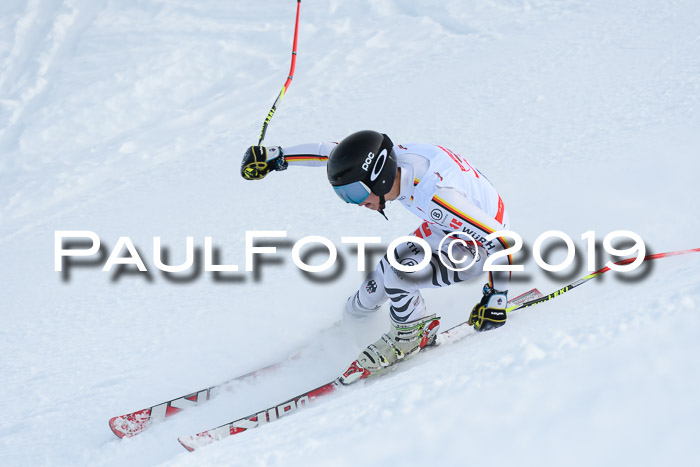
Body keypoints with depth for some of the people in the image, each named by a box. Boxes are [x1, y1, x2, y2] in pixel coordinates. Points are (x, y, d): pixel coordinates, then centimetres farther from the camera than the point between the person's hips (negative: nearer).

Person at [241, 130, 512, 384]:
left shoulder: (436, 196, -41)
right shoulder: (391, 158, -21)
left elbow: (501, 241, -36)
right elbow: (328, 152, -6)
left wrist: (497, 298, -37)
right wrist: (275, 157, -3)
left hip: (479, 246, -7)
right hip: (445, 229, 7)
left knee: (396, 273, -26)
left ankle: (412, 332, 0)